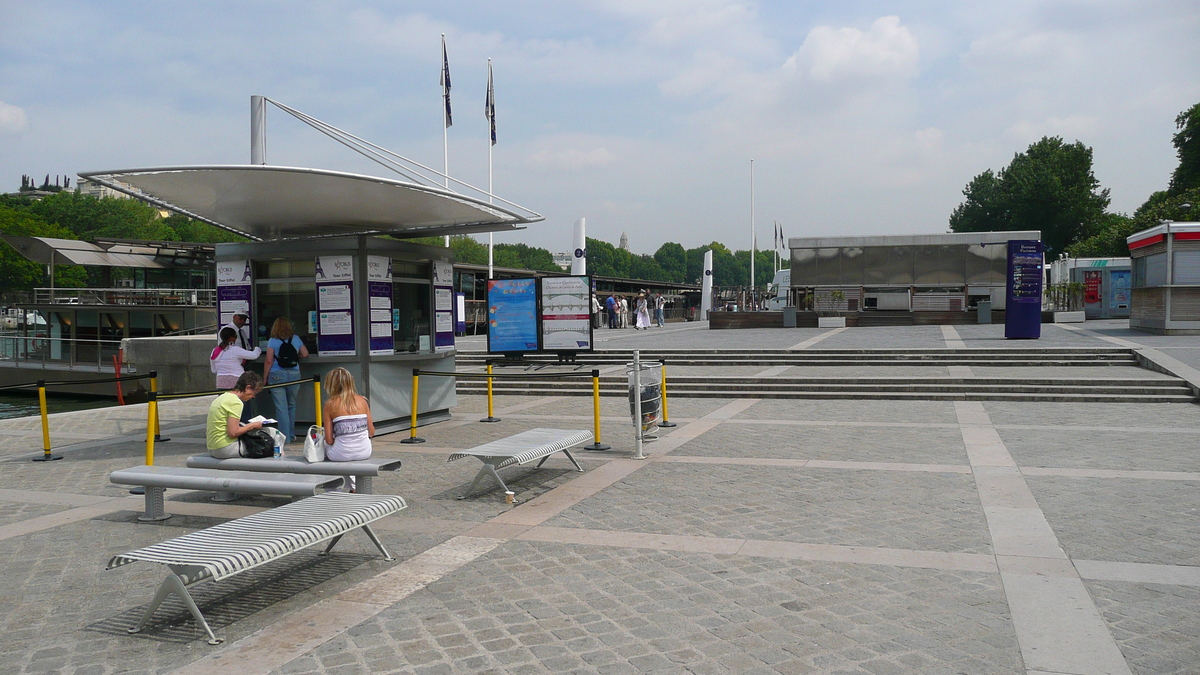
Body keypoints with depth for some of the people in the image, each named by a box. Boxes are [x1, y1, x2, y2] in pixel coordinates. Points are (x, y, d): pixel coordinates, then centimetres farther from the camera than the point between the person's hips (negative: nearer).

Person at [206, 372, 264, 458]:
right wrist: (252, 426, -6)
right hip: (225, 450, -10)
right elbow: (233, 433, -19)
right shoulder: (236, 402, -14)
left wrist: (248, 425, 13)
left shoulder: (222, 397, 15)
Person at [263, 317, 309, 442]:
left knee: (281, 407, -1)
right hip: (294, 375, 3)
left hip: (277, 376, -3)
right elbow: (305, 354, 14)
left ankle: (285, 437, -1)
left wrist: (264, 378, 0)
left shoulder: (273, 341, -4)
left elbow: (269, 361, -7)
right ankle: (291, 434, 25)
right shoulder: (296, 339, 5)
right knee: (291, 405, 17)